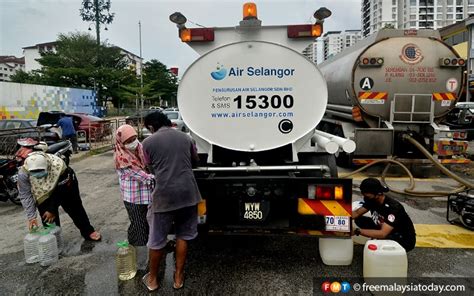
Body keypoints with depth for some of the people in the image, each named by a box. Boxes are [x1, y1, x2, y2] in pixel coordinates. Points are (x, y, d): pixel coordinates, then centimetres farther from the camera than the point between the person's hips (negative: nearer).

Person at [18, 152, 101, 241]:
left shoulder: (58, 166, -42)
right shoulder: (23, 173, -33)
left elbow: (60, 191, -29)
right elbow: (25, 196, -21)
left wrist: (52, 210, -21)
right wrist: (31, 217, -21)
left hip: (64, 185, -2)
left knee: (75, 208, 6)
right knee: (47, 216, -5)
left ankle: (88, 232, 21)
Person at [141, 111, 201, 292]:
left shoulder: (148, 142, -1)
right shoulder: (185, 137, 9)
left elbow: (150, 166, 10)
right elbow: (195, 161, 21)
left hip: (164, 195, -3)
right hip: (188, 193, 3)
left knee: (157, 240, 15)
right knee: (183, 236, 19)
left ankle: (153, 278, 33)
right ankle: (178, 277, 30)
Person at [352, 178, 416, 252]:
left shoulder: (393, 207, -34)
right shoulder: (372, 200, -12)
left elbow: (382, 234, -41)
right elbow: (357, 213, -3)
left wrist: (358, 231, -43)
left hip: (404, 239, -6)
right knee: (359, 220, -9)